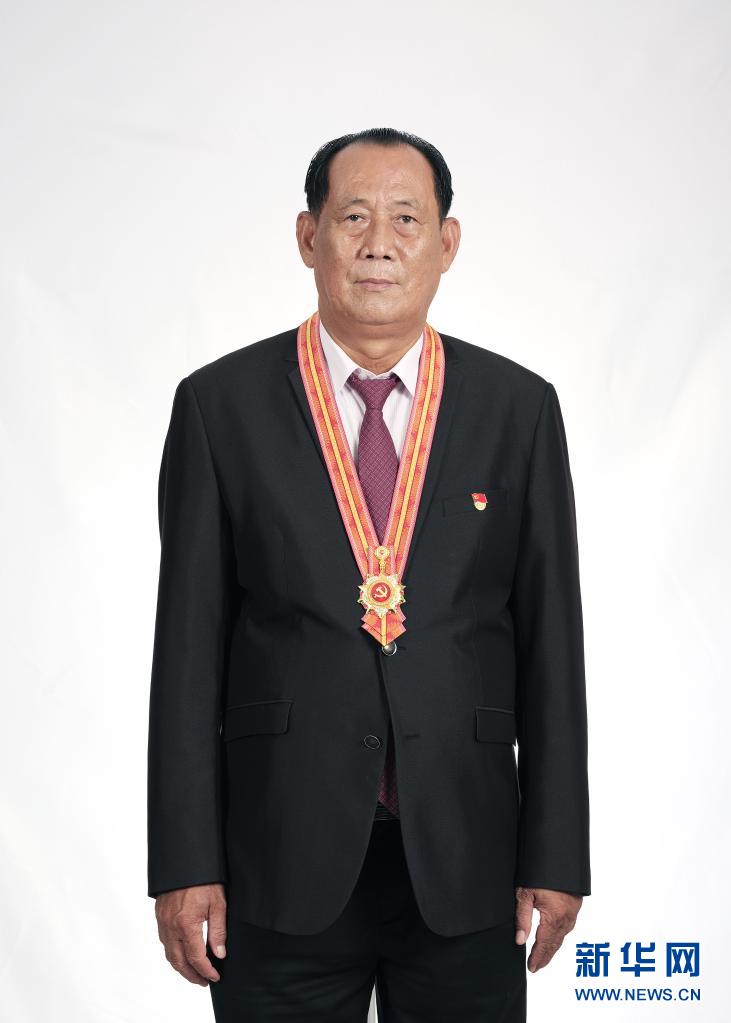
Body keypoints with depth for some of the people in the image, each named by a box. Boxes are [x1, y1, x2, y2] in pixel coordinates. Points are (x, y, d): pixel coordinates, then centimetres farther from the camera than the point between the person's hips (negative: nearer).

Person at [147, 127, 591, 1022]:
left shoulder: (520, 408, 3)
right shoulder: (221, 405, 0)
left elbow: (550, 638, 3)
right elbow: (190, 642, -1)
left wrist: (556, 856, 1)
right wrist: (184, 863, -4)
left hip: (464, 858, 1)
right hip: (282, 859, -1)